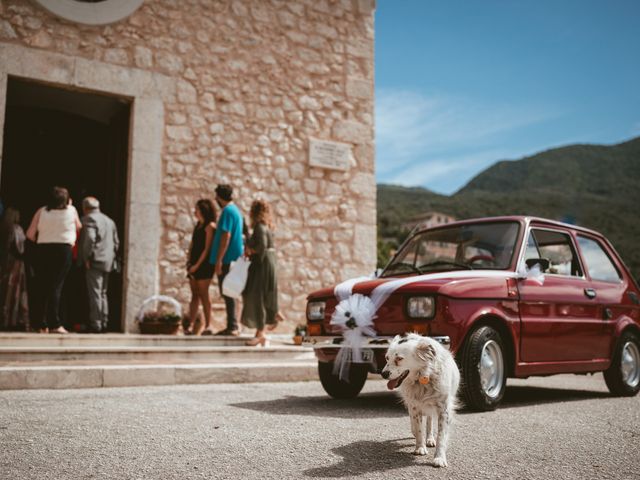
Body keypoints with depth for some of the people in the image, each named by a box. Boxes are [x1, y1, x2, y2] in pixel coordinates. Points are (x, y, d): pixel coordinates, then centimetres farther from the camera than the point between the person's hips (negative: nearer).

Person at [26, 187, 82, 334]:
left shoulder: (42, 211, 8)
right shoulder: (71, 210, 6)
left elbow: (30, 234, 3)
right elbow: (78, 227, 23)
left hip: (42, 250, 2)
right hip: (63, 250, -2)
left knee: (41, 288, 7)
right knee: (56, 287, -3)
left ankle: (42, 325, 9)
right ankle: (54, 325, -9)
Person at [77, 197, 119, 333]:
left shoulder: (89, 219, -7)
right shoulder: (109, 221, 19)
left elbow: (89, 239, -20)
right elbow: (116, 242, 18)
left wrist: (87, 258, -14)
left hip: (95, 262, -8)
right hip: (108, 263, 8)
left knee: (95, 293, -7)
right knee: (103, 293, 14)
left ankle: (95, 324, -8)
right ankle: (104, 323, 16)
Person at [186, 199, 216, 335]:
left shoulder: (210, 226, -8)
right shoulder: (198, 225, 16)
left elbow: (207, 249, -13)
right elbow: (192, 245, 17)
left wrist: (197, 265, -14)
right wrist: (189, 261, 6)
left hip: (204, 264, -7)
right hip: (194, 264, 7)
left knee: (203, 294, -5)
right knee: (194, 295, 5)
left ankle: (208, 325, 0)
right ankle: (191, 325, 5)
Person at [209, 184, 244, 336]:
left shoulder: (227, 211, -14)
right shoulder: (235, 210, 16)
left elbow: (226, 236, -20)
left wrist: (219, 260, -21)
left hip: (226, 259, -10)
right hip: (233, 258, 10)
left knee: (226, 292, -5)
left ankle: (232, 327, -2)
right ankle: (232, 326, 17)